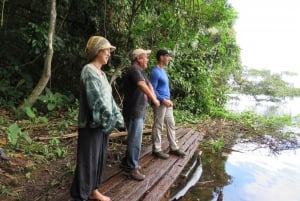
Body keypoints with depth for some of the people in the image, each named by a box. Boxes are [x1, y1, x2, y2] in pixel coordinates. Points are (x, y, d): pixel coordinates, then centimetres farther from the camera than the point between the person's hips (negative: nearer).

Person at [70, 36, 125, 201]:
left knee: (99, 158, 17)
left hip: (103, 123, 9)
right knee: (88, 160, 2)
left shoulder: (101, 73, 13)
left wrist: (117, 118, 5)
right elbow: (96, 100, -20)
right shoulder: (89, 71, -14)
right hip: (92, 124, -9)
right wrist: (110, 120, -16)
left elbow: (109, 98, 11)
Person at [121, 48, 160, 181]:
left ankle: (127, 162, 29)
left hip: (139, 111, 10)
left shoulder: (140, 71, 17)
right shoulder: (134, 70, -15)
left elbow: (149, 85, 13)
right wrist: (154, 100, -19)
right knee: (135, 140, -5)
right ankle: (132, 168, 5)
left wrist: (153, 97, -5)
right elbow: (143, 87, -26)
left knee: (134, 139, 17)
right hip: (133, 112, -10)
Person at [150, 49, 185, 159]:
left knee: (171, 124, 13)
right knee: (158, 126, 0)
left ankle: (173, 148, 23)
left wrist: (169, 100, 14)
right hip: (160, 103, -10)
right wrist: (163, 100, -21)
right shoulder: (155, 72, -14)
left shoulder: (163, 71, 15)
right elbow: (152, 90, -18)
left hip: (167, 103, 10)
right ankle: (156, 149, 11)